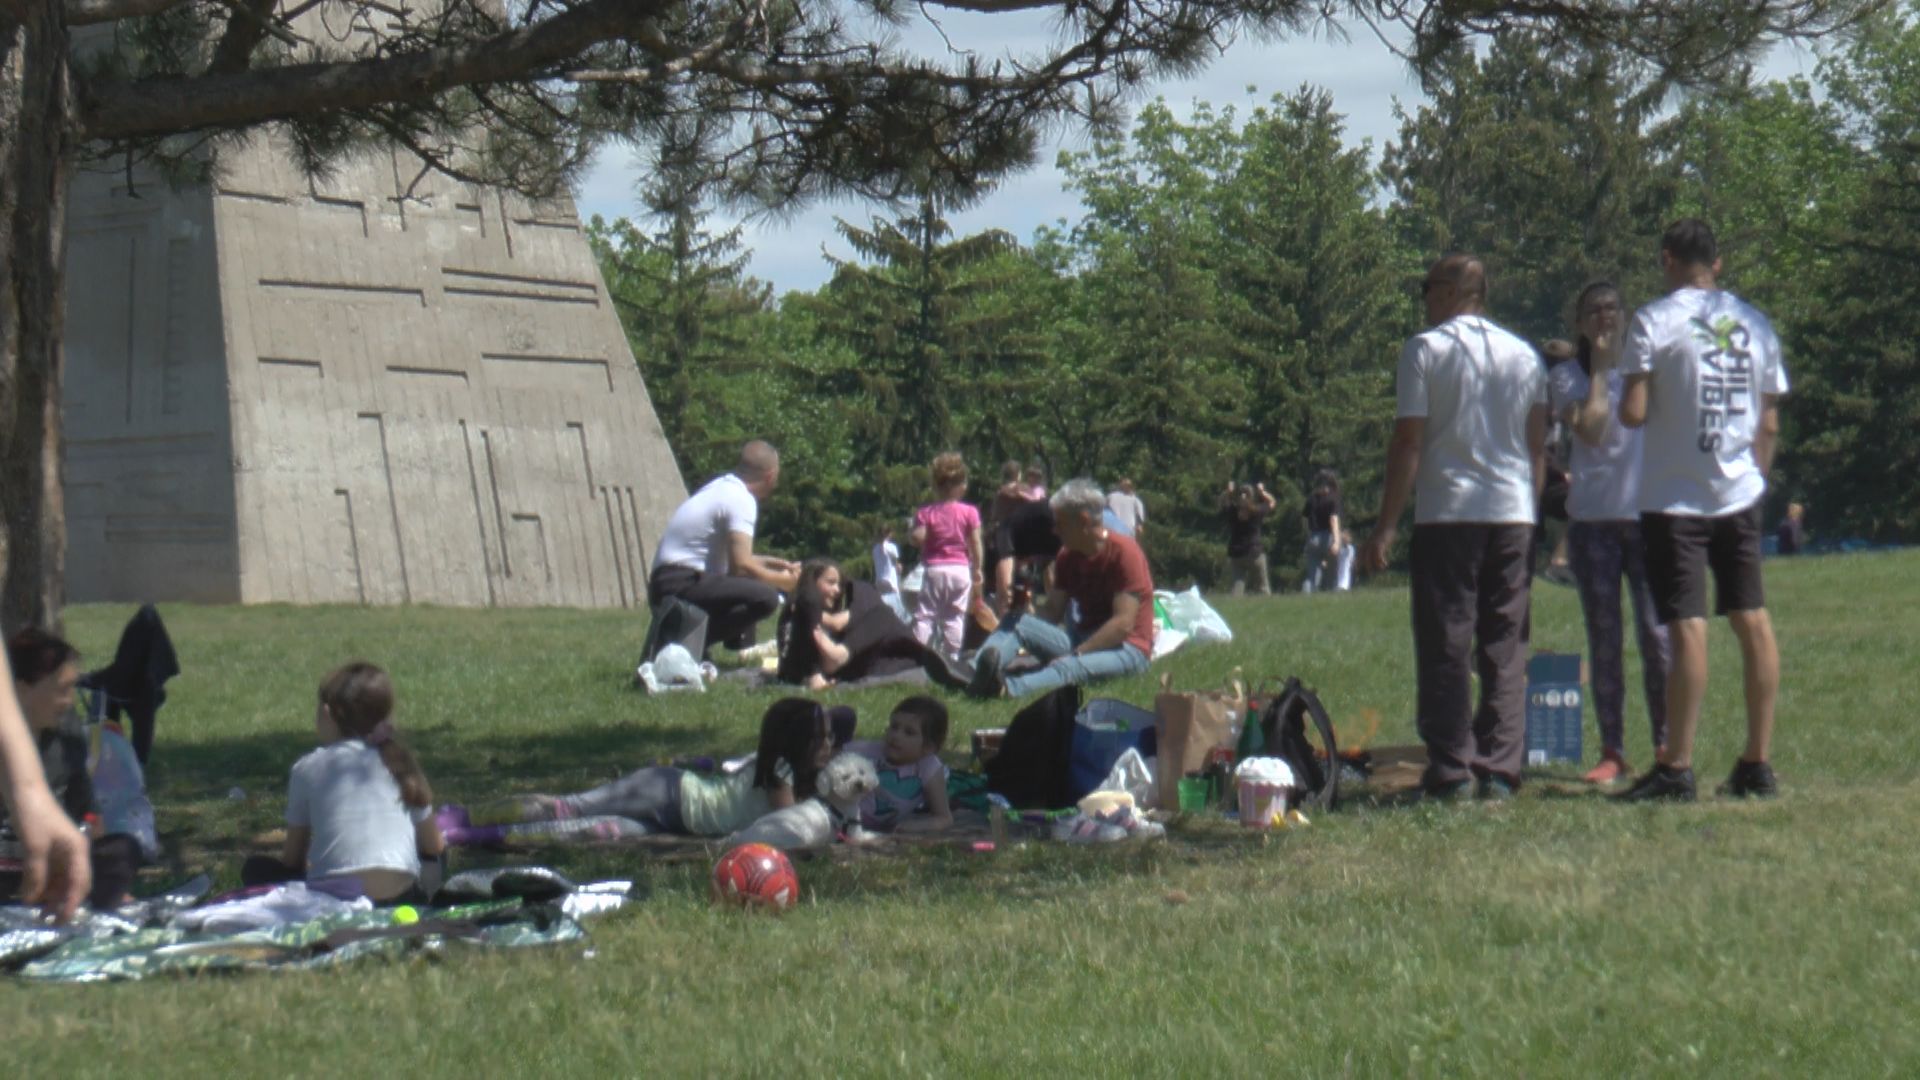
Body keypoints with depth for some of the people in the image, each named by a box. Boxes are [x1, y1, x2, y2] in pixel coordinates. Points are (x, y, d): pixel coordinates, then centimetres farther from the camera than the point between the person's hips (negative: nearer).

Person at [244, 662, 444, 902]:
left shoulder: (308, 768, 8)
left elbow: (292, 859, 15)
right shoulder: (399, 761, 14)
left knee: (256, 870, 22)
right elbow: (434, 847, 22)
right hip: (401, 898, 2)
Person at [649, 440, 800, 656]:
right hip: (681, 585, -10)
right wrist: (782, 580, -4)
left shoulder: (723, 487, 17)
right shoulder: (741, 500, -12)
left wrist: (769, 562, 30)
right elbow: (741, 566, -19)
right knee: (766, 597, -25)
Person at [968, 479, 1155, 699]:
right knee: (1016, 621, -12)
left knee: (1071, 667, -39)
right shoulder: (1068, 556, 10)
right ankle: (974, 671, -42)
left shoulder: (1124, 552, -13)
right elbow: (1053, 614, 6)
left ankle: (1008, 688, -66)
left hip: (1126, 648, -7)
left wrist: (1075, 654, -23)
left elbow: (1123, 624, -19)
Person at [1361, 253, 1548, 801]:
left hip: (1447, 513, -4)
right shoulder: (1524, 355, 12)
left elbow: (1408, 442, -6)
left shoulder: (1425, 349, -2)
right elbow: (1538, 445, 13)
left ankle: (1451, 770, -5)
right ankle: (1499, 770, 3)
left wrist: (1386, 525, -5)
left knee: (1446, 643, 0)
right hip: (1513, 511, 4)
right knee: (1505, 646, 7)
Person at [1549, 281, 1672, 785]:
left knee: (1655, 634, -5)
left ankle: (1666, 746, 0)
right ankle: (1612, 752, 5)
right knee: (1604, 639, 2)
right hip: (1592, 518, 0)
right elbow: (1590, 429, -11)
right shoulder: (1566, 375, 5)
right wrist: (1599, 366, -6)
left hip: (1648, 513, 0)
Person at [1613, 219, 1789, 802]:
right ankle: (1757, 764, 9)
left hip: (1676, 497, -5)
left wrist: (1622, 399, 8)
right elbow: (1770, 423, 9)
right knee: (1752, 621, 7)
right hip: (1739, 494, 5)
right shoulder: (1755, 324, 9)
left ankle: (1675, 769, -7)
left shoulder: (1655, 320, -8)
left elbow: (1633, 413, -13)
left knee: (1687, 627, -8)